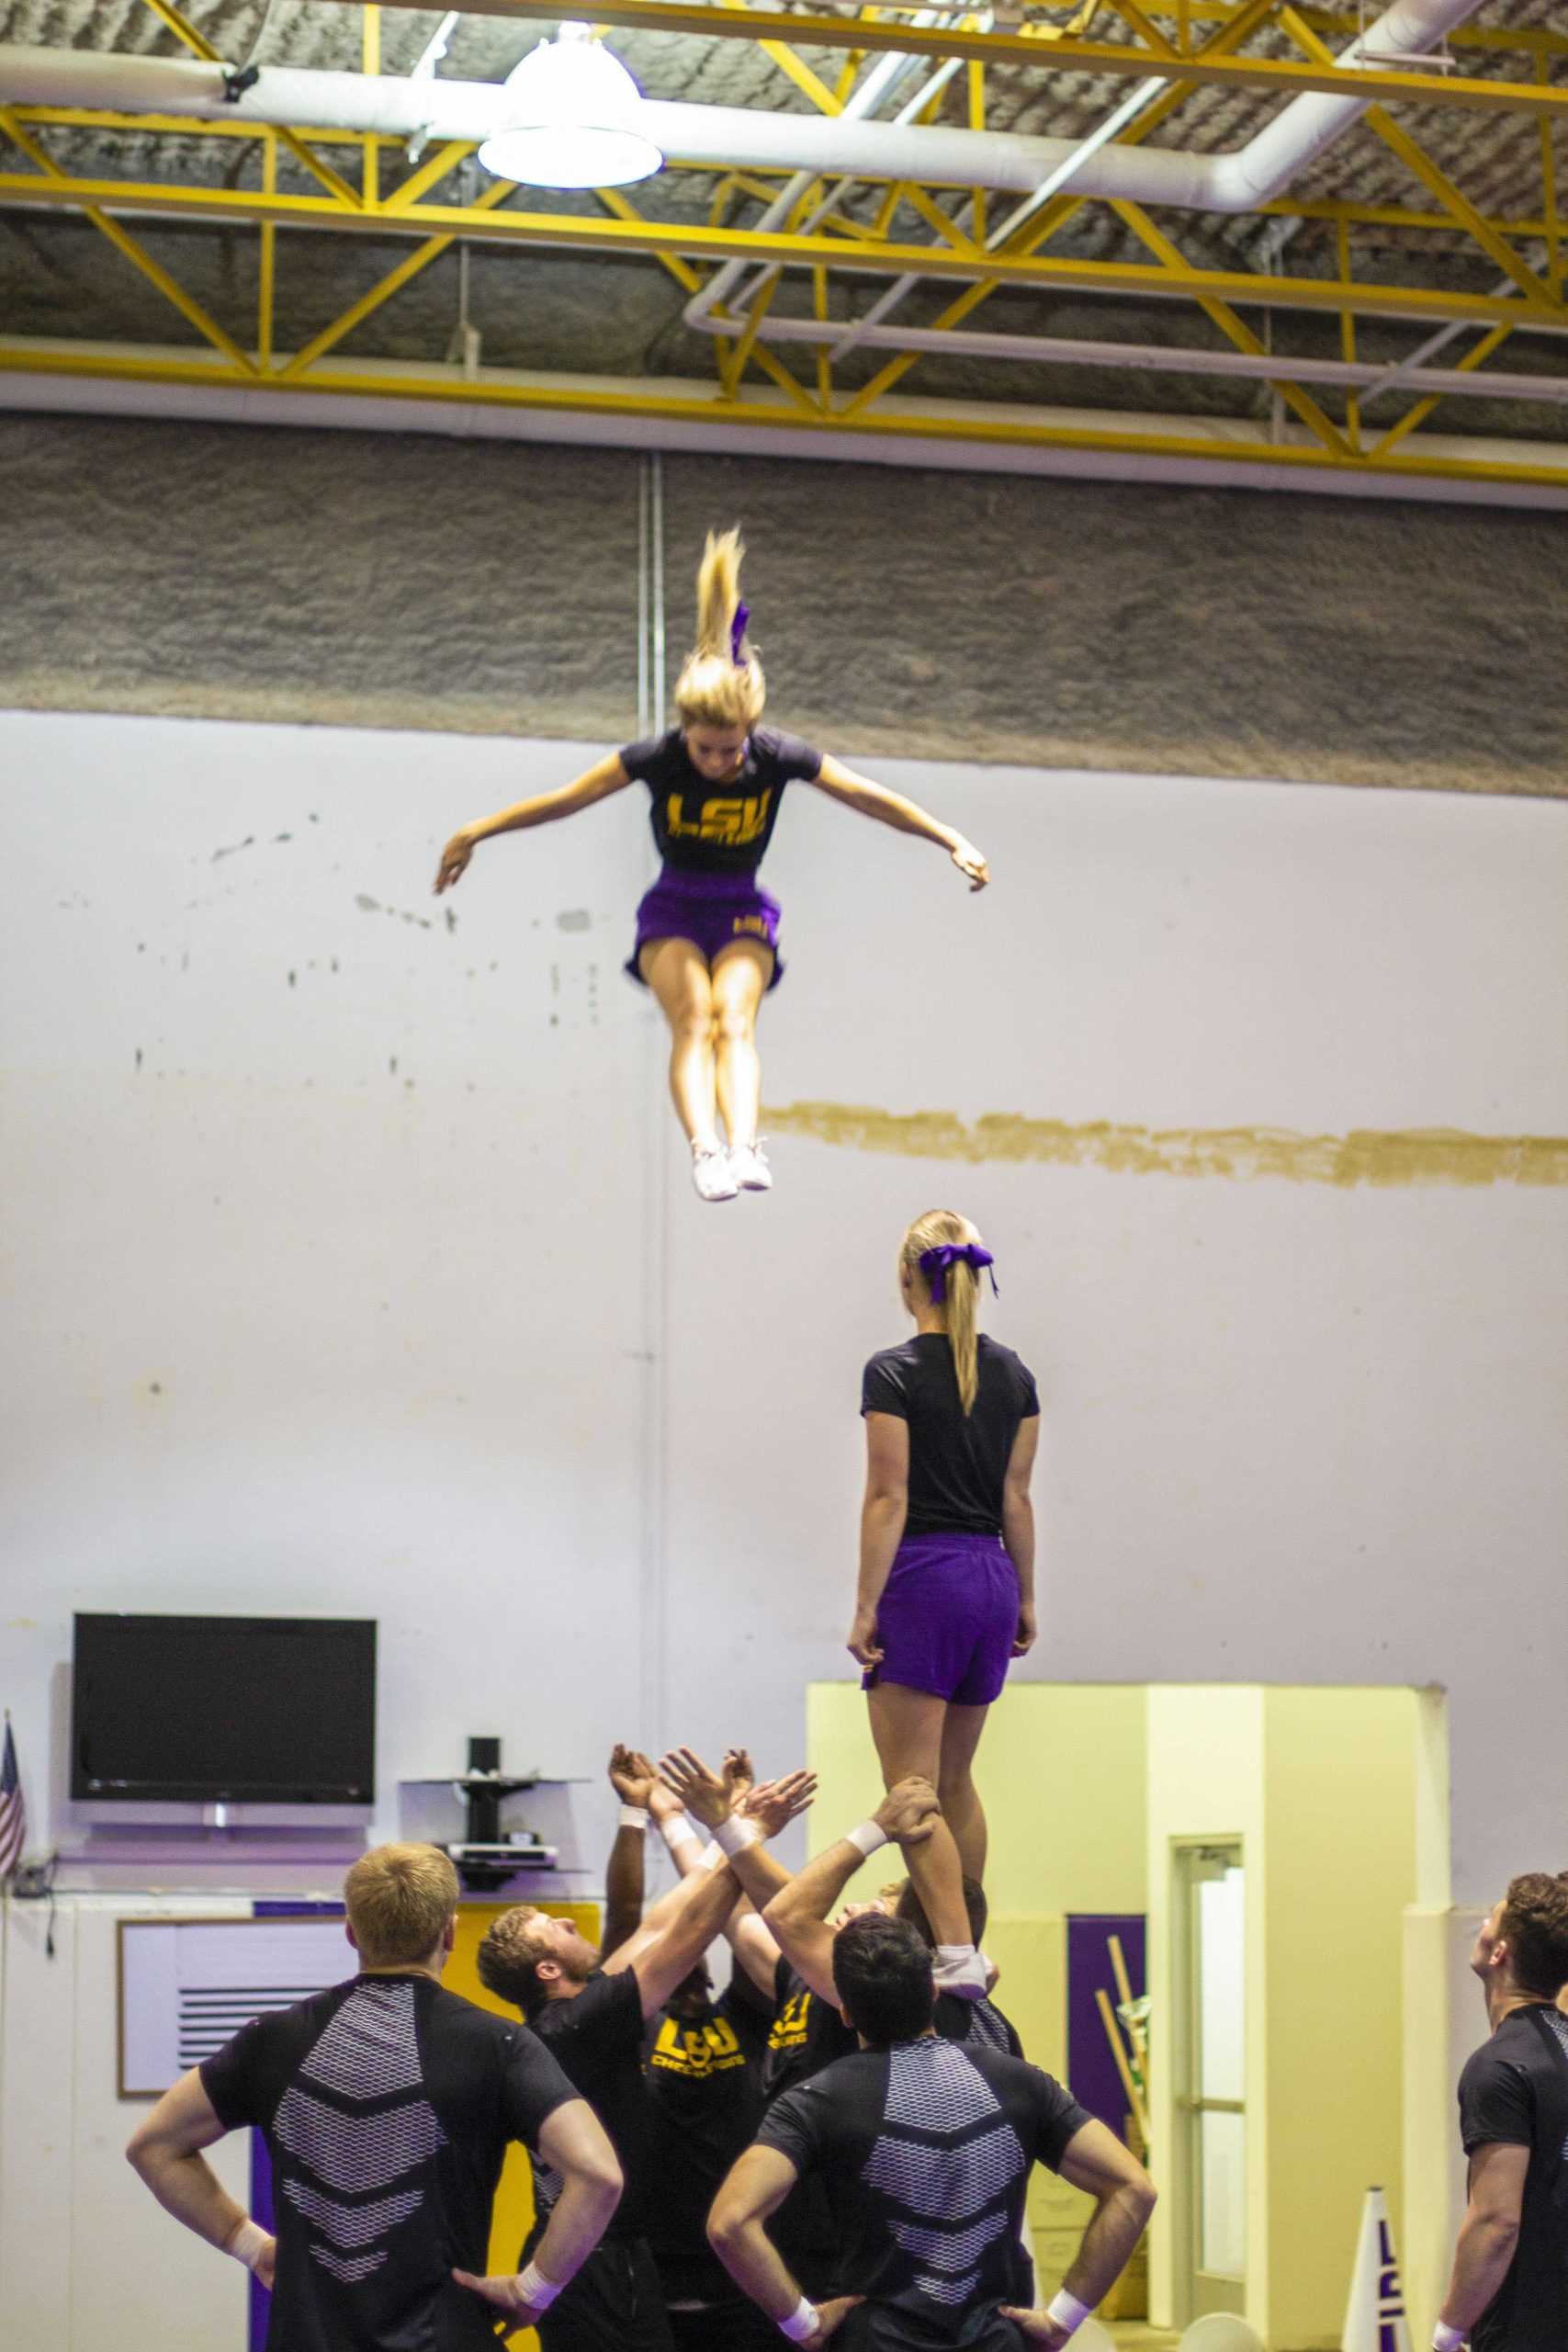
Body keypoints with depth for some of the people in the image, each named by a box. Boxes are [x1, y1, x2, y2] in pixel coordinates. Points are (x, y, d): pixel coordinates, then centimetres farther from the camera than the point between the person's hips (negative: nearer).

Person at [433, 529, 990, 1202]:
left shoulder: (780, 758, -16)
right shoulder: (657, 758, -17)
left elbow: (870, 799, -5)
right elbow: (564, 800, -9)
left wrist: (953, 841, -1)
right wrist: (474, 834, -4)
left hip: (741, 912, 0)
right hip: (673, 909, 0)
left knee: (734, 1019, -26)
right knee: (694, 1020, -26)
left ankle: (743, 1147, -45)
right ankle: (704, 1148, -44)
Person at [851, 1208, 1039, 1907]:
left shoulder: (894, 1373, -10)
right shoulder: (1013, 1375, 8)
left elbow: (888, 1498, -12)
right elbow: (1016, 1498, 10)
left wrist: (866, 1606, -10)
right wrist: (1024, 1598, 17)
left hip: (923, 1578, -7)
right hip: (991, 1580, 7)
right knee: (955, 1780, 18)